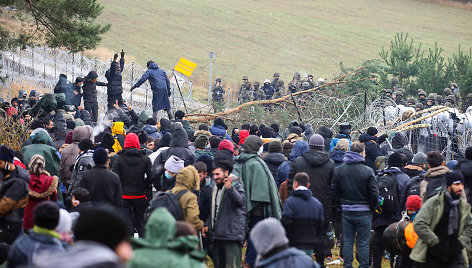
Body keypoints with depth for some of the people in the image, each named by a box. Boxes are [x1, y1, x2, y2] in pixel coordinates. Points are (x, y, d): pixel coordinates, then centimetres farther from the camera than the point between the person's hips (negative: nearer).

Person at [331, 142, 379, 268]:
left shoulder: (339, 170, 1)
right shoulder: (367, 171, -12)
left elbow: (334, 192, 5)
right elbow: (374, 193, -10)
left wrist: (338, 206, 16)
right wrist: (373, 208, 5)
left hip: (346, 210, 4)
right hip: (363, 212, -4)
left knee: (347, 242, 11)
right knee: (363, 243, 3)